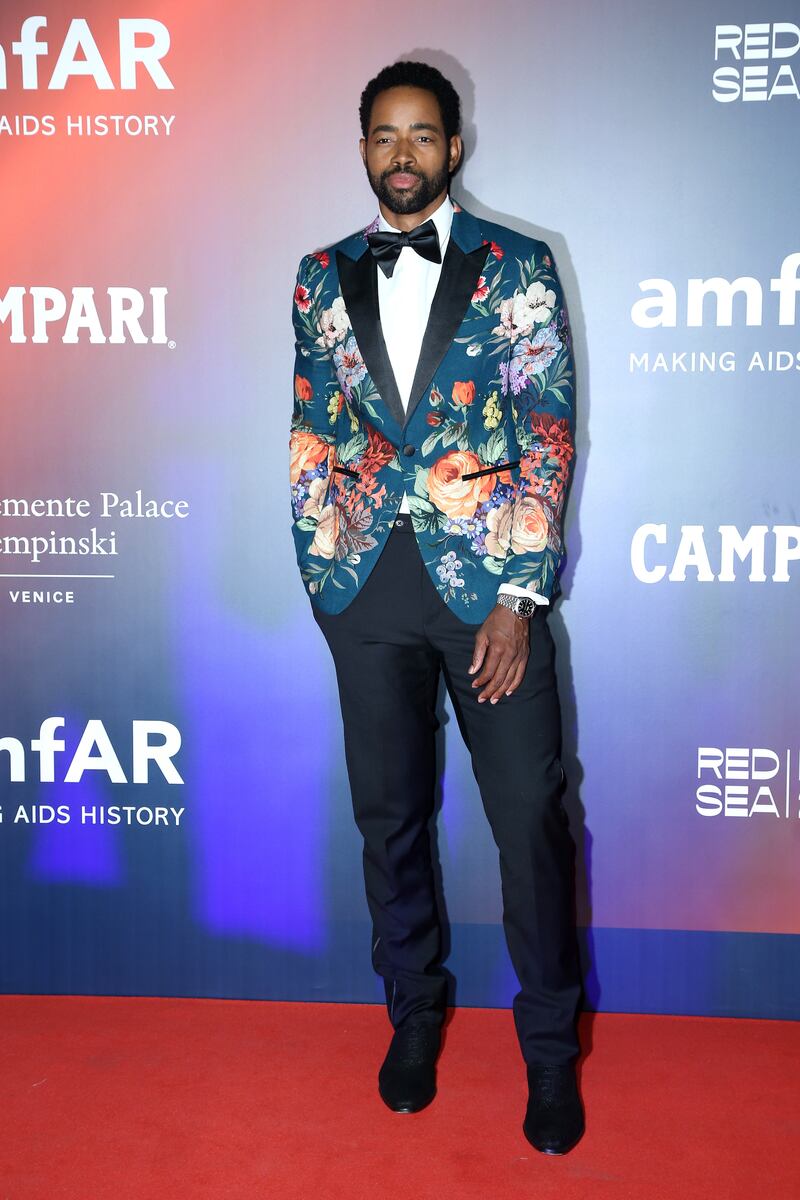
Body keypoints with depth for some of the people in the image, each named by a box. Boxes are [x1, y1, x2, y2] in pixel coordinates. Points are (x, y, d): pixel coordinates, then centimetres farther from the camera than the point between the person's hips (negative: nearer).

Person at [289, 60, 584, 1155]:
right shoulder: (324, 278, 10)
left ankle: (551, 1044, 22)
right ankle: (414, 1012, 34)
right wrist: (324, 578, 4)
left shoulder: (517, 269, 1)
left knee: (531, 819, 1)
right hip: (370, 586, 3)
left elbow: (549, 434, -4)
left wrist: (520, 596, -11)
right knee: (390, 813, 13)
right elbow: (310, 436, 11)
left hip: (490, 580, -2)